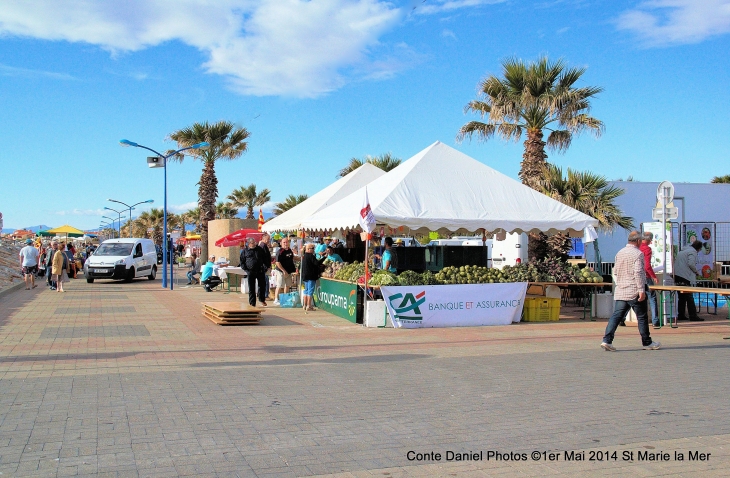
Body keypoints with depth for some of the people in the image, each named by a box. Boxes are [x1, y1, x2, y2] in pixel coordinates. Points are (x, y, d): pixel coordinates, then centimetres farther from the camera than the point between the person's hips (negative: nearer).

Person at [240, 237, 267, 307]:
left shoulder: (259, 249, 10)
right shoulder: (244, 251, 4)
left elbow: (264, 258, 19)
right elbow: (242, 262, 7)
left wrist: (264, 266, 5)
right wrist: (245, 269, -5)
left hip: (260, 271, 2)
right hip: (250, 272, -2)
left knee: (262, 285, 5)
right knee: (251, 288, 2)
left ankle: (262, 299, 25)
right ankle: (252, 303, 8)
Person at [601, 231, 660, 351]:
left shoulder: (620, 253, 12)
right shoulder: (638, 253, -10)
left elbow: (615, 271, 17)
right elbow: (638, 272, -18)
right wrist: (641, 290, -19)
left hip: (620, 291, 6)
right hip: (634, 291, -6)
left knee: (616, 315, 2)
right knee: (642, 317, 7)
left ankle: (607, 340, -9)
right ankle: (647, 342, 18)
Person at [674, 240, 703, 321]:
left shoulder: (683, 251, 23)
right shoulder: (693, 252, -5)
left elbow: (675, 261, 24)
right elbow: (691, 264, -18)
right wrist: (696, 272, -1)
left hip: (677, 275, 9)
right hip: (684, 277, -9)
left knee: (682, 296, 13)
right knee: (689, 297, -6)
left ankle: (680, 315, 14)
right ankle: (693, 316, -6)